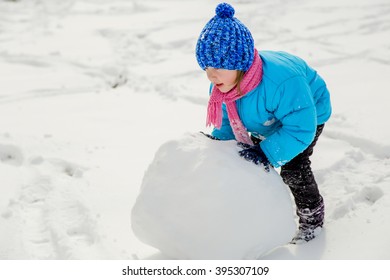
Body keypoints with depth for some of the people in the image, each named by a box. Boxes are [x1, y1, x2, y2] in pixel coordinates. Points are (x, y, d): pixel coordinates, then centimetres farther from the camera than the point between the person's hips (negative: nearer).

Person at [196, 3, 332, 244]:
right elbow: (227, 121, -4)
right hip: (267, 123, 7)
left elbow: (300, 128, -44)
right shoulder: (221, 85, -24)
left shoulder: (282, 81, -49)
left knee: (293, 169, -16)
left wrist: (267, 153, -49)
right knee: (252, 162, 11)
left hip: (308, 113, -7)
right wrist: (217, 140, -19)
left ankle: (312, 217, 9)